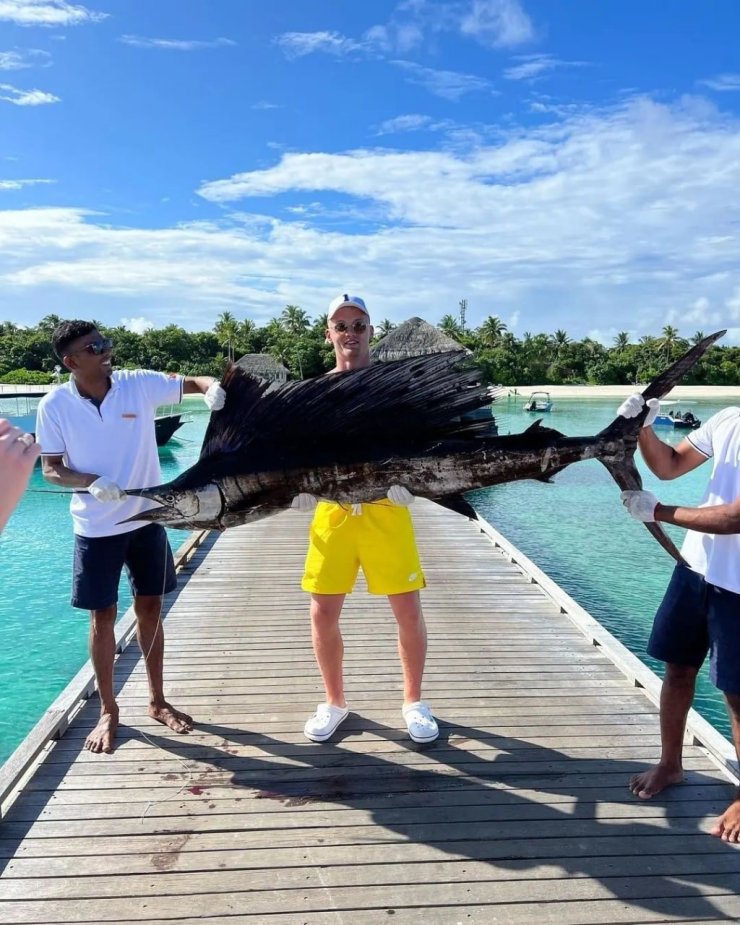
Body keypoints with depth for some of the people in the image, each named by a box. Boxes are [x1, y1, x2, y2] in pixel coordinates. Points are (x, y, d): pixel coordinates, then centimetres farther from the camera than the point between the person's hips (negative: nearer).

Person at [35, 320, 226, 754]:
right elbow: (51, 469, -5)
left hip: (147, 518, 2)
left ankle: (157, 700, 29)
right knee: (104, 616, 8)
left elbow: (188, 381, -5)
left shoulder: (139, 384, -8)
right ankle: (108, 710, 27)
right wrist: (91, 483, -24)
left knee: (150, 608, 12)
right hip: (96, 526, -1)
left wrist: (212, 386, -29)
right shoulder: (55, 406, -9)